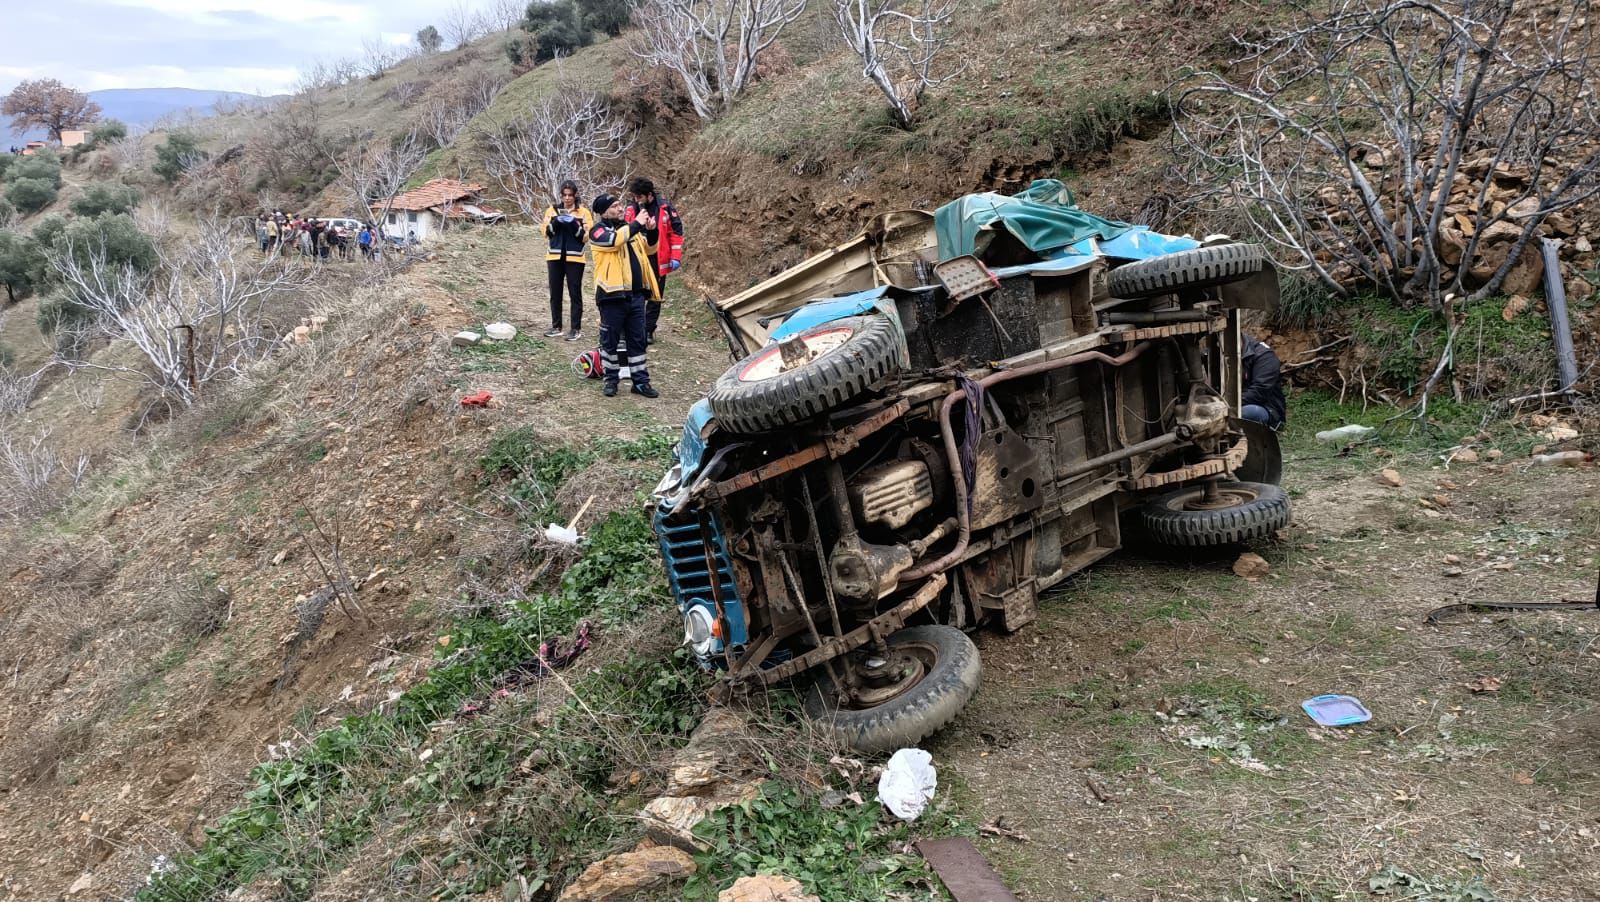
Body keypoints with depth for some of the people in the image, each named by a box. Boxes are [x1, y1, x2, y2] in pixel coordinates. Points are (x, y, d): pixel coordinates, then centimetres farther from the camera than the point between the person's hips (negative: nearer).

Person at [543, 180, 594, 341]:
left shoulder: (583, 212, 0)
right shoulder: (552, 210, 7)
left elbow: (586, 235, -6)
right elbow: (546, 232, 2)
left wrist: (574, 224, -21)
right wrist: (555, 222, -15)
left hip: (574, 258, -3)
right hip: (555, 257, 3)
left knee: (575, 293, -1)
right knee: (555, 293, 8)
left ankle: (576, 328, 3)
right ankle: (556, 326, 18)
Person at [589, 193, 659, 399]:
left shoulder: (629, 228, 15)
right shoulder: (599, 230, -5)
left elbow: (648, 249, 20)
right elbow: (613, 240, -26)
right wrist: (637, 225, -21)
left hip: (636, 295, 6)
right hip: (613, 295, -6)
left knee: (638, 340, 9)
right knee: (610, 340, 4)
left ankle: (641, 381, 15)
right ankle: (611, 379, 18)